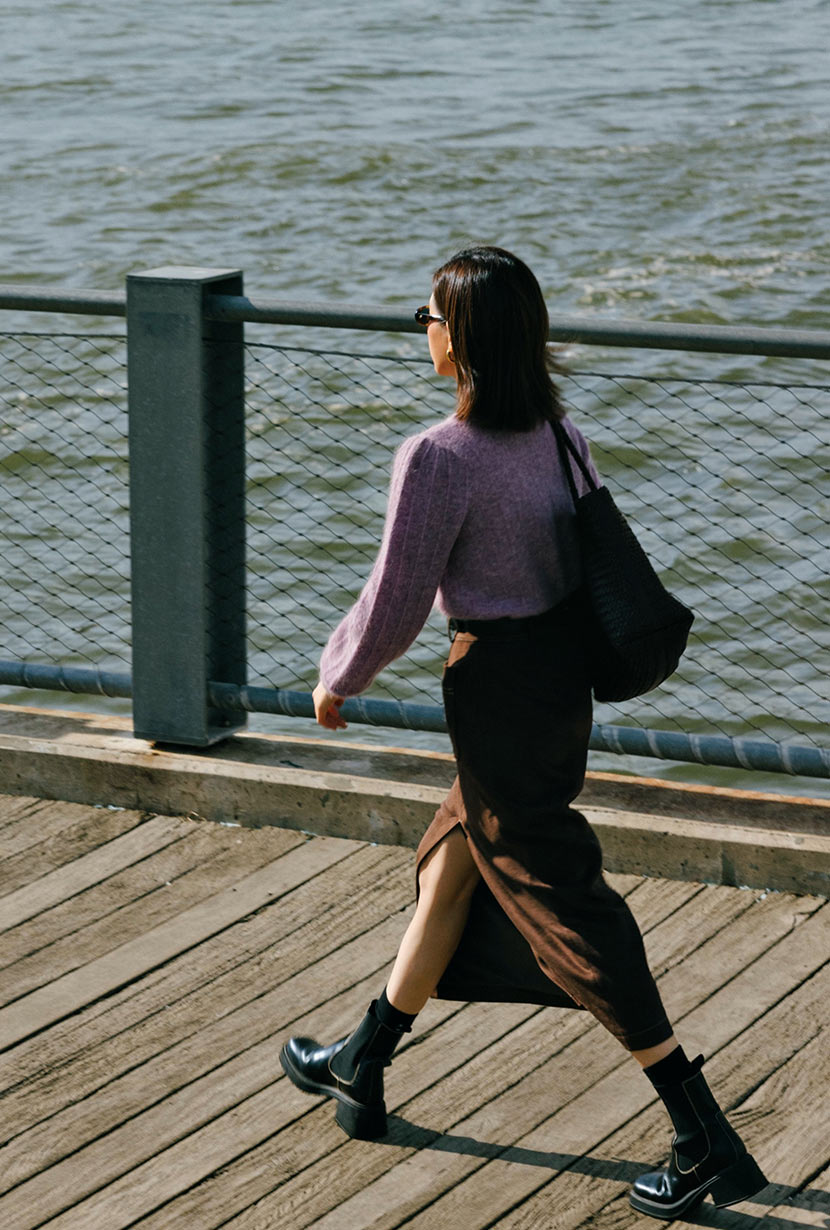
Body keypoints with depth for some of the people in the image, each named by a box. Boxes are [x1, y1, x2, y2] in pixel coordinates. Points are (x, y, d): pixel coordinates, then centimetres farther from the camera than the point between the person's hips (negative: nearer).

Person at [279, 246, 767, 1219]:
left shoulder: (439, 456, -22)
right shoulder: (559, 434, 2)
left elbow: (397, 603, -17)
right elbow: (592, 557, 11)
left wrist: (337, 680, 1)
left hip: (497, 689, -9)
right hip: (565, 671, 9)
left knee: (558, 904, -2)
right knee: (453, 858, 23)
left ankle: (709, 1145, -3)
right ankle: (362, 1068, 40)